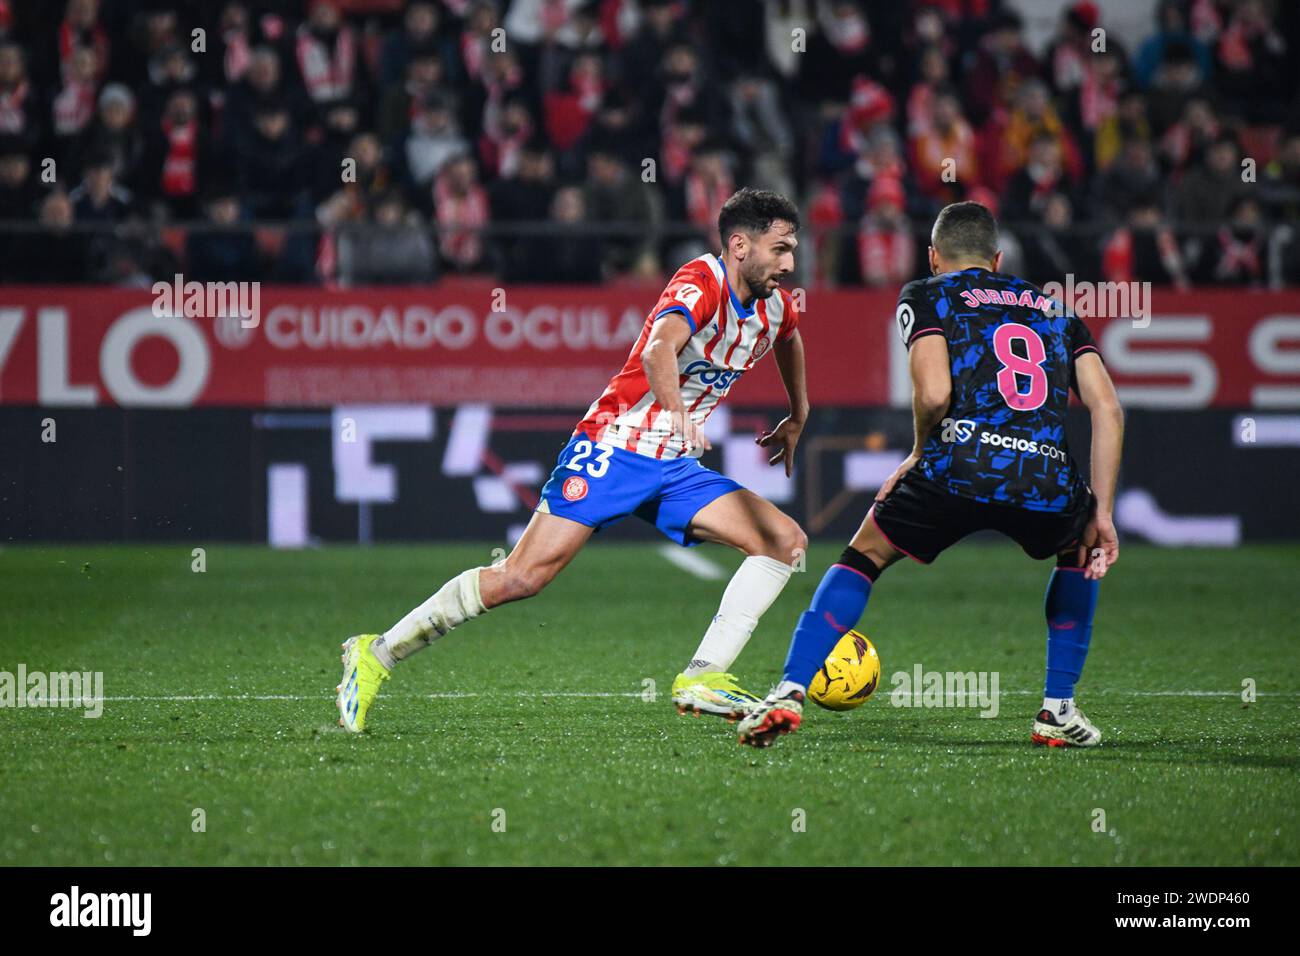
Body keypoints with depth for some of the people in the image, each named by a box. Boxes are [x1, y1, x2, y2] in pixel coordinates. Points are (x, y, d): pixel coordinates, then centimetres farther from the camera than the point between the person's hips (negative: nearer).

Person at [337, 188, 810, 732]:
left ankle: (701, 680, -12)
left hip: (675, 466, 8)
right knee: (522, 577, -16)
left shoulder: (774, 307, 7)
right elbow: (659, 350, -39)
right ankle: (378, 654, -4)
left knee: (786, 541, -8)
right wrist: (677, 412, -56)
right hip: (613, 447, -8)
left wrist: (798, 417, 38)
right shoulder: (703, 283, -17)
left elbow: (788, 338, 36)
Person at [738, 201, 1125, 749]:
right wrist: (1102, 513, 17)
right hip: (1049, 487, 2)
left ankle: (790, 692, 8)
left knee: (865, 555, 21)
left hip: (961, 468, -2)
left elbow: (934, 393, -2)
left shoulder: (926, 296, 16)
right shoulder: (1054, 310, 27)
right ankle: (1058, 709, 25)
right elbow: (1107, 409, 16)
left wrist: (919, 453, 17)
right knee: (1083, 551, 35)